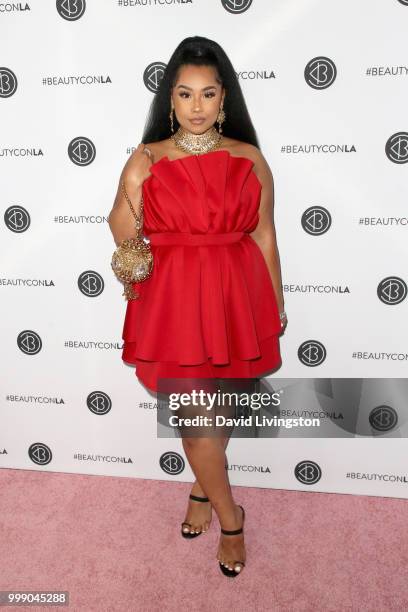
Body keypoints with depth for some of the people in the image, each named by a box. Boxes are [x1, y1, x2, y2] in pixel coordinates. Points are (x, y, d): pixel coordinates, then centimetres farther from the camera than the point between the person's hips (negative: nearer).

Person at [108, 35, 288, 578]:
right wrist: (128, 189, -19)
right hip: (174, 299, -1)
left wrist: (277, 305, 11)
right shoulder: (147, 160, -2)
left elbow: (265, 237, 6)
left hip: (236, 297, 2)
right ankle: (230, 516, 27)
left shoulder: (250, 160, 2)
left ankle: (203, 489, 43)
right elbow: (125, 237, -1)